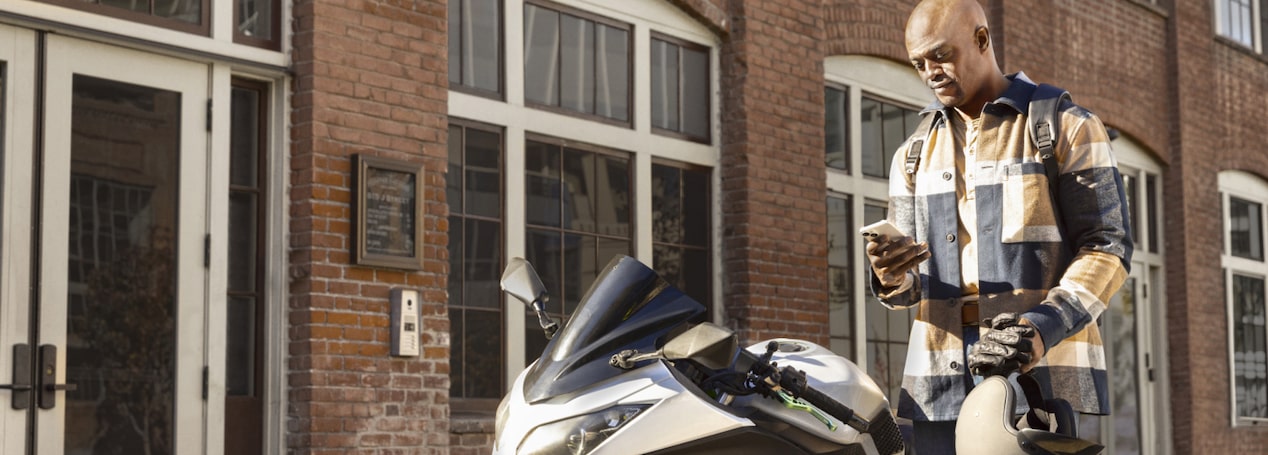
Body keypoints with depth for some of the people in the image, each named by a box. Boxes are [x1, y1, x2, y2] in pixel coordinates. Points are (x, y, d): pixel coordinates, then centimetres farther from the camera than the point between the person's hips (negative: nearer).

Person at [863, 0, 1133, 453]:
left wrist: (1045, 328, -19)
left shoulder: (1068, 127, 4)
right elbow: (910, 284, 16)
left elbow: (1108, 246, -3)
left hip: (1050, 375, -4)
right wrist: (891, 278, -10)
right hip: (941, 392, 4)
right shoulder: (914, 154, 18)